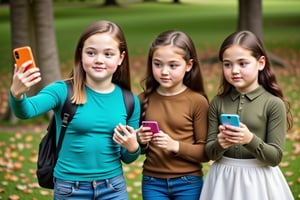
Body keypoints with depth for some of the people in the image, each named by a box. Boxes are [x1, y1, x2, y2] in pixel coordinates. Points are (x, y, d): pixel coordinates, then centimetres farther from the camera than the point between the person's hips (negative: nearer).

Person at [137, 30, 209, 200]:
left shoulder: (197, 101, -9)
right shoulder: (144, 99, 0)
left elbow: (205, 152, -7)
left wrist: (175, 145, -21)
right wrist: (140, 141, -11)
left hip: (188, 183, -2)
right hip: (152, 183, 2)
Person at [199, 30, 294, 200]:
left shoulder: (274, 104, -10)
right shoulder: (218, 103, -1)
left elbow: (275, 157, -11)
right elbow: (210, 152, 0)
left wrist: (250, 140, -26)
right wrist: (220, 144, -20)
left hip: (258, 180, -2)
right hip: (223, 179, 2)